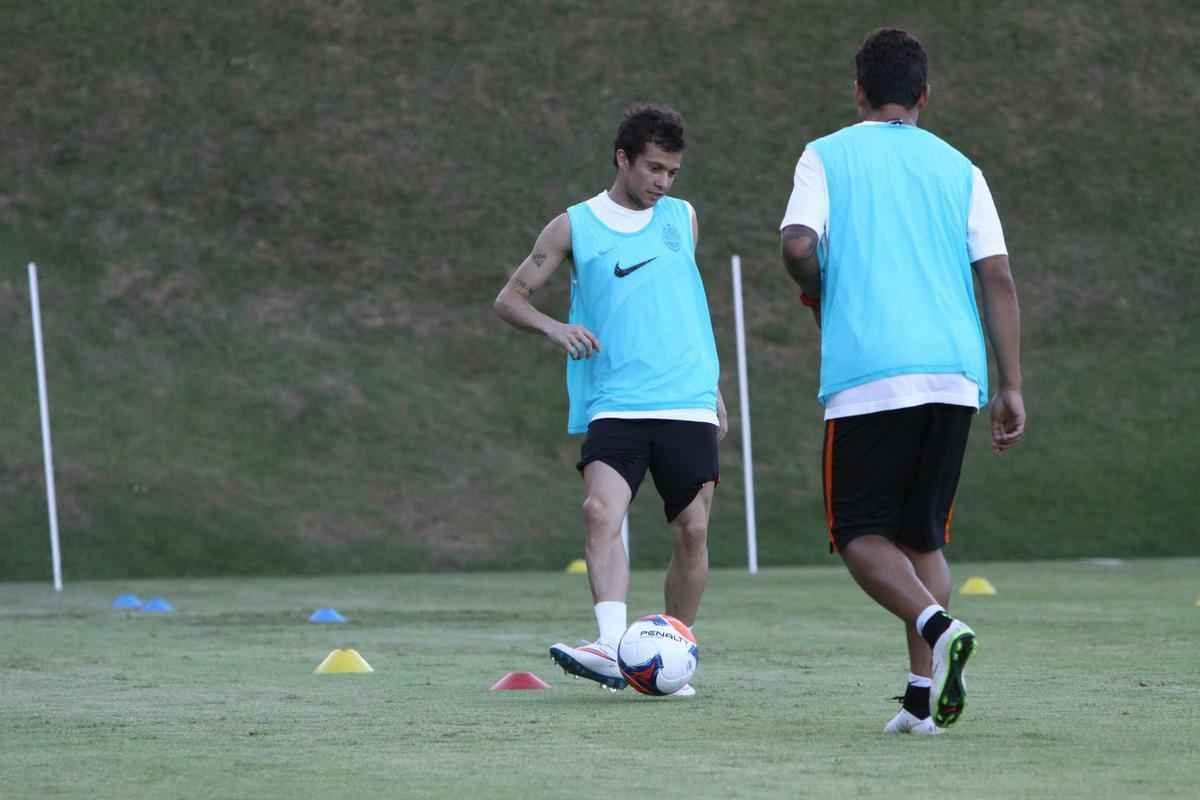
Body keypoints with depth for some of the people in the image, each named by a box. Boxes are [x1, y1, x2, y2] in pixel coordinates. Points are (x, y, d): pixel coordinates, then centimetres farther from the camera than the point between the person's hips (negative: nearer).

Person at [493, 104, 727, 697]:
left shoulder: (682, 218, 13)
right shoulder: (574, 227, 4)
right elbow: (509, 298, 7)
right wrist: (555, 328, -13)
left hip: (688, 404, 3)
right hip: (615, 406, -3)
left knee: (692, 532, -1)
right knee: (601, 513, -24)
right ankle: (612, 648, -34)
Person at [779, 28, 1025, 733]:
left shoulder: (827, 157, 7)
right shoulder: (958, 168, 14)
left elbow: (798, 245, -9)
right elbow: (998, 279, 7)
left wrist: (816, 292, 14)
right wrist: (1011, 388, 8)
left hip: (867, 377, -3)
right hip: (955, 376, 3)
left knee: (860, 535, 3)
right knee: (924, 537, 13)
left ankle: (938, 625, -24)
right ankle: (924, 695, 0)